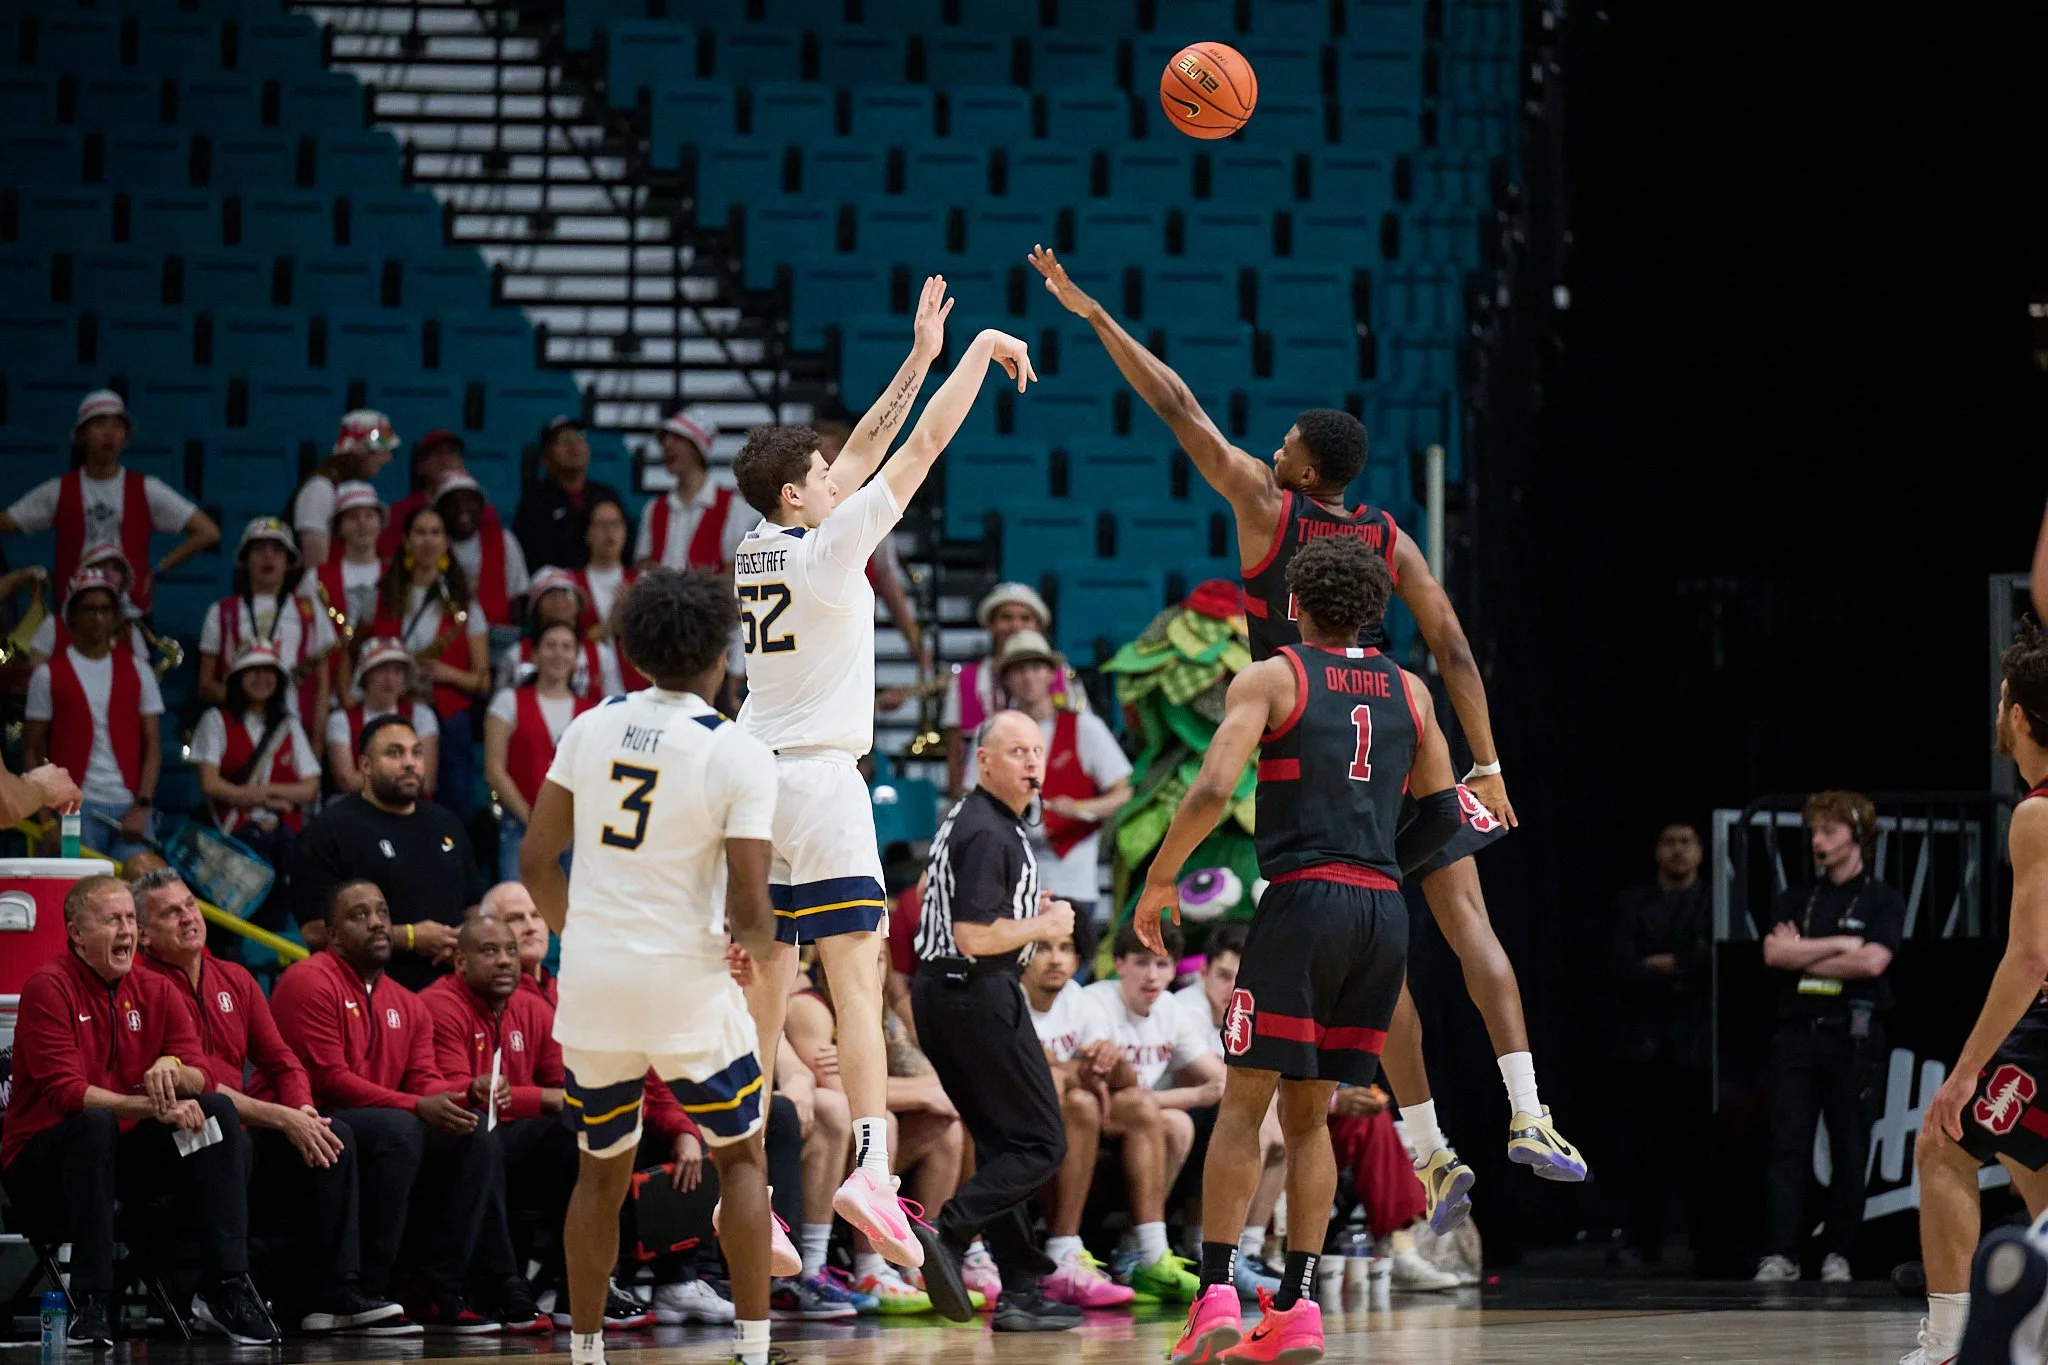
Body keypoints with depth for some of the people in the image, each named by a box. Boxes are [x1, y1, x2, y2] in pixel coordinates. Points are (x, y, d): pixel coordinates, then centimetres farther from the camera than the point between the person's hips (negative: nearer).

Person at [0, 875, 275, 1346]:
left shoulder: (153, 990, 6)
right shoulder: (49, 987, -13)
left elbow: (202, 1079, 0)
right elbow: (65, 1092, -22)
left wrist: (173, 1069, -25)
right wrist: (153, 1107, -30)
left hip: (122, 1160, 6)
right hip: (39, 1163, -6)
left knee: (218, 1110, -11)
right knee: (95, 1122, -36)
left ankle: (226, 1287, -18)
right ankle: (90, 1304, -34)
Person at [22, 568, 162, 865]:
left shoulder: (135, 669, 11)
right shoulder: (49, 674, 5)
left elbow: (152, 745, 9)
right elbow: (32, 751, 6)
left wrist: (143, 806, -4)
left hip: (130, 807, 2)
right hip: (74, 807, -2)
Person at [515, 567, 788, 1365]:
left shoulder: (590, 728, 3)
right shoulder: (739, 755, -10)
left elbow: (535, 863, 6)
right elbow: (748, 907, -13)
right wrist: (757, 946, 10)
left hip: (591, 978, 4)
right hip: (686, 980, -4)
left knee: (602, 1172, 18)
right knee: (740, 1156, 14)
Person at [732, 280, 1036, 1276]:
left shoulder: (757, 548, 10)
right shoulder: (826, 545, -9)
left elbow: (865, 450, 20)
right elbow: (927, 442, -6)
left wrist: (919, 358, 24)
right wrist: (983, 349, 4)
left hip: (756, 776, 8)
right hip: (820, 780, -8)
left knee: (764, 987, 9)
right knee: (856, 976, -14)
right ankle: (870, 1167, -27)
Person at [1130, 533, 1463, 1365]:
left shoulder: (1272, 678, 1)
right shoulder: (1408, 691, 16)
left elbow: (1213, 790, -11)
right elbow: (1442, 815, 17)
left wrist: (1159, 881, 0)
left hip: (1303, 898, -5)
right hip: (1384, 913, 5)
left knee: (1244, 1103, 1)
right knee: (1309, 1112, 13)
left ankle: (1216, 1297, -9)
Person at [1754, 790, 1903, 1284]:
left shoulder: (1882, 901, 5)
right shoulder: (1795, 899, 15)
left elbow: (1873, 962, -12)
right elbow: (1774, 953, -1)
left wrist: (1802, 955, -5)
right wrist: (1839, 944, -6)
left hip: (1853, 1035, -2)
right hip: (1797, 1034, 2)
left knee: (1850, 1152, 1)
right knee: (1787, 1148, -7)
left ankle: (1837, 1254, 8)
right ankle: (1780, 1255, -12)